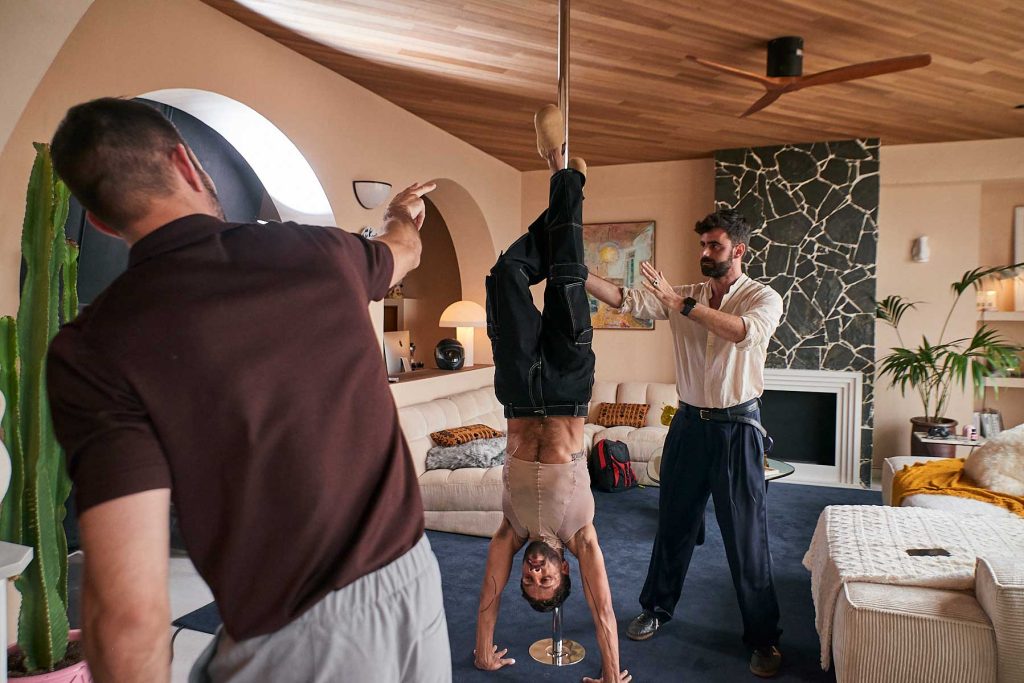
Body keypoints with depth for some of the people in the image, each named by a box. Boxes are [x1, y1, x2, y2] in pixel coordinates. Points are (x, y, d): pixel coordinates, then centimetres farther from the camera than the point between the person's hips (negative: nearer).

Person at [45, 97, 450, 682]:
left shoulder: (93, 350, -14)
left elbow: (128, 612, -19)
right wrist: (404, 213, 46)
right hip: (413, 582, 4)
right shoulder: (318, 251, -3)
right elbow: (403, 251, 23)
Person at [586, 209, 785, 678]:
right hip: (689, 423, 4)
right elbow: (626, 301, -9)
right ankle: (657, 608, 34)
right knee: (673, 523, 15)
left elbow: (746, 332, -29)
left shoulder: (763, 298, -6)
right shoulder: (683, 295, 4)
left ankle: (764, 638, 22)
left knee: (746, 534, 4)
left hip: (736, 428, -3)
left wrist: (682, 303, -34)